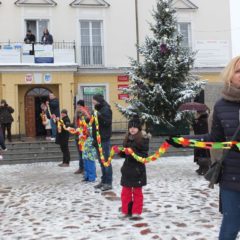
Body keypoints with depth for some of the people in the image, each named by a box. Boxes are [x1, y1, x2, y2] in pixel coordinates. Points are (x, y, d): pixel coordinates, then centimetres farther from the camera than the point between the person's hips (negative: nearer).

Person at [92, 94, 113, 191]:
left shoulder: (106, 109, -10)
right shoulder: (98, 109, 17)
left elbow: (107, 122, -21)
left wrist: (99, 116, -32)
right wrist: (94, 138, 19)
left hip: (104, 139, -9)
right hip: (98, 138, 9)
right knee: (101, 161, 13)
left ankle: (108, 183, -1)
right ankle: (104, 181, 20)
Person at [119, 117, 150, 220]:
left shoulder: (143, 139, -11)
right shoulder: (127, 139, 7)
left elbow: (144, 155, -15)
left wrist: (134, 153, -28)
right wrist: (120, 151, -6)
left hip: (138, 169, -6)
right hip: (127, 168, 6)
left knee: (137, 192, 7)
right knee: (125, 191, 12)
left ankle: (136, 212, 17)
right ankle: (126, 211, 23)